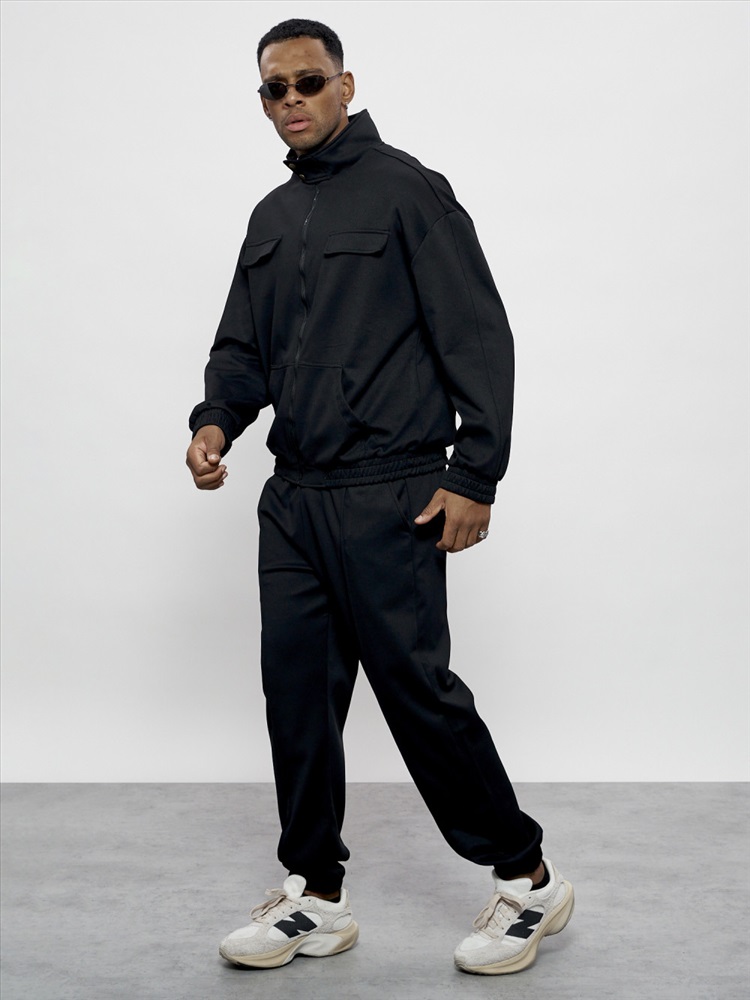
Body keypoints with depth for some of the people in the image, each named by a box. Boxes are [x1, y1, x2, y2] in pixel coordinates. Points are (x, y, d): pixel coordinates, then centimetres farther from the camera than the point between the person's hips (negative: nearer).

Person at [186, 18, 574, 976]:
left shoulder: (405, 188, -3)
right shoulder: (270, 219, 19)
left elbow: (478, 336, -8)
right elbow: (243, 346, 20)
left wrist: (474, 475, -14)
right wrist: (215, 420, -1)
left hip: (387, 498, -7)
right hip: (292, 497, 7)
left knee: (416, 685, -5)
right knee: (297, 688, 8)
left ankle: (527, 880, 14)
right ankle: (315, 897, 22)